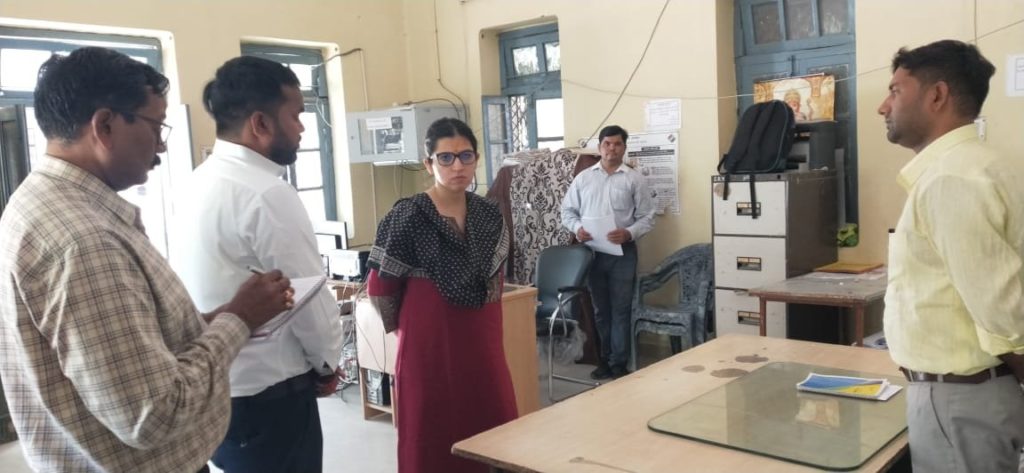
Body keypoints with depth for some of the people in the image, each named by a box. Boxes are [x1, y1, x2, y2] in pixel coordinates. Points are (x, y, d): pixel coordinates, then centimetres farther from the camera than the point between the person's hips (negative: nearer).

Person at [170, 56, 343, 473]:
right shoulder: (266, 194, -22)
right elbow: (308, 296, -17)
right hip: (264, 398, -8)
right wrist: (327, 362, 2)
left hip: (213, 390, 9)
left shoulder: (201, 181, 5)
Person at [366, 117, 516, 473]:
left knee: (493, 429, 10)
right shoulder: (407, 216, -14)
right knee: (433, 434, 6)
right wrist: (403, 325, 6)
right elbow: (380, 287, -7)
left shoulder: (489, 214, 4)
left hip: (482, 338, 5)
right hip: (430, 340, -5)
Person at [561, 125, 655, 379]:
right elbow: (567, 210, 9)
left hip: (622, 252, -2)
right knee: (600, 309, 12)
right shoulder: (583, 177, 8)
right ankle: (606, 359, 24)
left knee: (620, 310, 0)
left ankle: (618, 364, 7)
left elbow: (647, 216, -1)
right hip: (592, 252, 2)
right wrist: (577, 228, -10)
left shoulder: (634, 179, 1)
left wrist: (629, 233, -18)